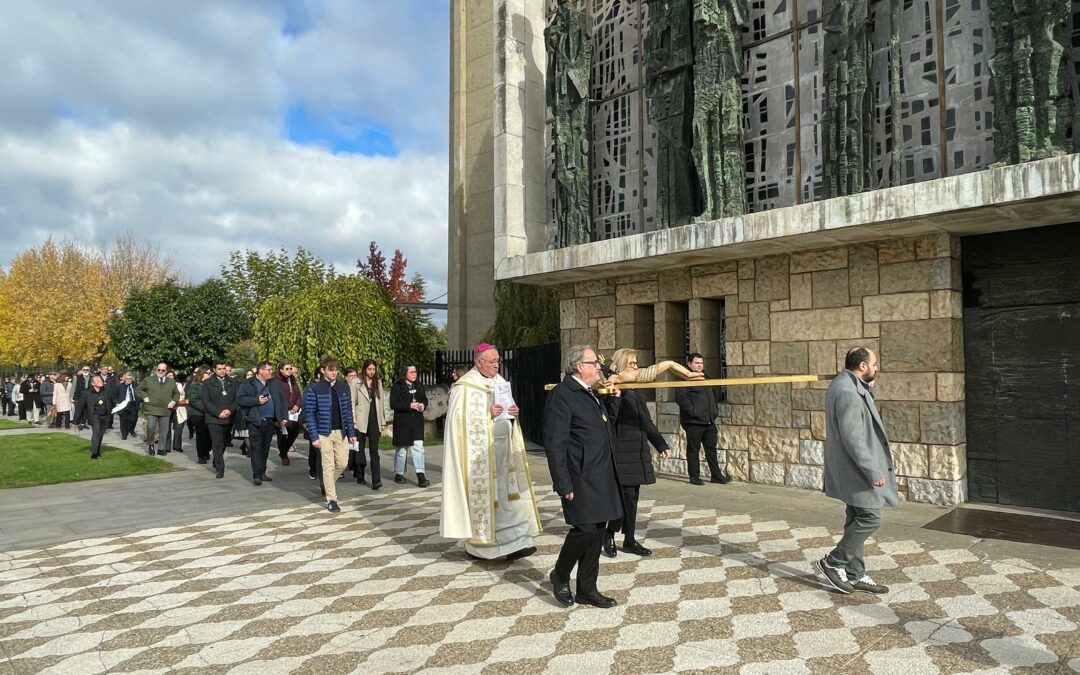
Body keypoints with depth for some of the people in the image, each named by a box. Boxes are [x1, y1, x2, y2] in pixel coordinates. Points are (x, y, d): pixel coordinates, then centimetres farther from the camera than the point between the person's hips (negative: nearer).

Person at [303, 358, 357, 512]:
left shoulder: (343, 387, 7)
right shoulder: (314, 388, -7)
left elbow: (348, 411, 10)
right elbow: (309, 413, -7)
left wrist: (351, 432, 6)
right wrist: (314, 437, -12)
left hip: (341, 432, 4)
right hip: (324, 433, -4)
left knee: (342, 463, 7)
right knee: (329, 466, -1)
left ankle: (328, 484, 35)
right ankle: (331, 500, 8)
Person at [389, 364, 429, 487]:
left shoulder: (419, 386, 10)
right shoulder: (397, 387, -7)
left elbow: (425, 399, 19)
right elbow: (393, 405, -13)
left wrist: (423, 405, -5)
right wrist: (410, 405, -21)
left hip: (417, 421, 4)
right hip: (402, 422, -3)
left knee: (418, 447, -6)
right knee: (401, 449, 8)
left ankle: (420, 476, -7)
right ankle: (399, 474, 24)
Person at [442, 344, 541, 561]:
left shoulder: (499, 382, 12)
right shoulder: (465, 387, -9)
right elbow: (460, 418, -15)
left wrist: (513, 412, -5)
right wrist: (488, 414, -22)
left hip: (502, 448, 6)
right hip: (478, 450, -6)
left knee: (508, 493, 2)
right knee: (480, 494, 0)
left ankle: (514, 543, 6)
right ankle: (476, 545, 15)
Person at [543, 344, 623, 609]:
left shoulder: (590, 393, 15)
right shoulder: (561, 394, -13)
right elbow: (555, 444, -17)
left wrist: (614, 399, 15)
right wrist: (564, 485, -19)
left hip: (601, 478, 9)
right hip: (581, 478, -9)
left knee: (597, 531, 11)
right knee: (585, 528, -9)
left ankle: (587, 589, 23)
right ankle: (560, 576, 17)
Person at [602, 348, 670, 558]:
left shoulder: (636, 393, 15)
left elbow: (647, 422, 20)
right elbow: (609, 420, -21)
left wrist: (660, 444, 18)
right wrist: (614, 395, -30)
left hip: (638, 452, 8)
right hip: (621, 452, -8)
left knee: (632, 496, 11)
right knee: (627, 496, -7)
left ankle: (629, 539, 20)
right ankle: (610, 534, 13)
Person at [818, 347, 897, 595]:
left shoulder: (844, 385, 11)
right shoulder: (848, 392, -23)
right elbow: (853, 439, -25)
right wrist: (873, 472, -22)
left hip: (852, 469, 11)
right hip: (857, 469, -11)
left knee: (857, 520, 15)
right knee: (870, 519, -4)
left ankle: (855, 574, 24)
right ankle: (833, 563, 7)